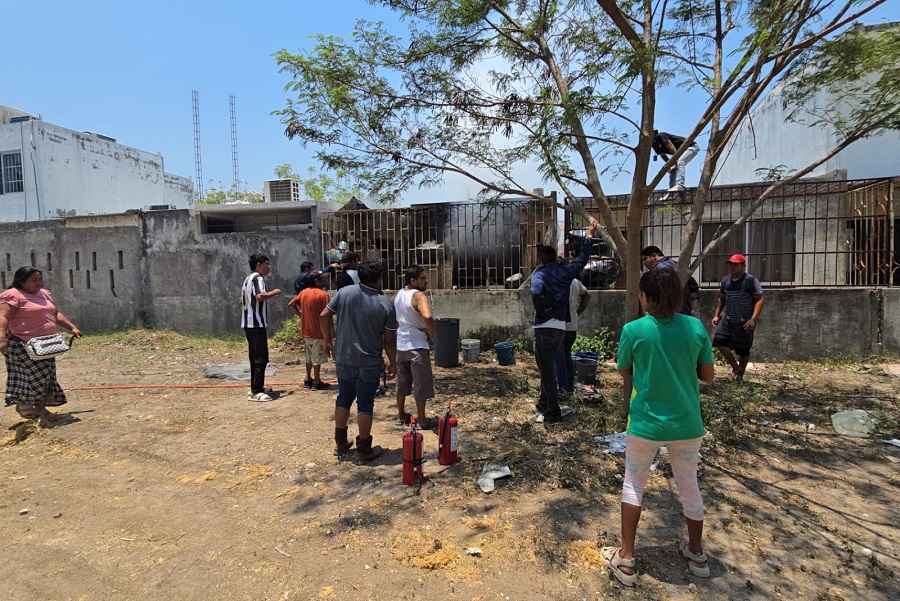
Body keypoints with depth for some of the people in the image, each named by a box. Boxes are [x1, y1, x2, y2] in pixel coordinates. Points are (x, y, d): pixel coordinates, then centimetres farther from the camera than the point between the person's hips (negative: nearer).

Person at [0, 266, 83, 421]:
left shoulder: (45, 294, 14)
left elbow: (56, 314, 22)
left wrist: (72, 328, 15)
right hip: (23, 345, -8)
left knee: (46, 377, 8)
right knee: (33, 376, -9)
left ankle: (40, 408, 19)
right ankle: (23, 405, 10)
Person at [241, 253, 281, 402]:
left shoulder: (248, 279, 19)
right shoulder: (257, 278, -11)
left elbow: (242, 301, 25)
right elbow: (259, 296, -29)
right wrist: (274, 292, -13)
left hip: (248, 323, 10)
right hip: (257, 324, -10)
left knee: (254, 356, 15)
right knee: (261, 358, -8)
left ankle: (255, 387, 22)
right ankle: (256, 392, -7)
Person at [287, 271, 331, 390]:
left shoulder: (303, 292, 6)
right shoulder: (323, 294, -15)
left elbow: (290, 305, 8)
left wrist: (300, 314, 9)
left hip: (305, 330, 7)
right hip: (317, 331, -7)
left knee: (309, 356, 19)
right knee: (317, 358, 2)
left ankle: (308, 379, 26)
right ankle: (317, 382, 8)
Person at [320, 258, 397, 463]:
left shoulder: (344, 292, -4)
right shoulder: (386, 304, -12)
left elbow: (324, 316, 0)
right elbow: (389, 340, -7)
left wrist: (328, 339, 14)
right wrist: (393, 362, 6)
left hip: (343, 359, 4)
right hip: (369, 363, -4)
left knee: (343, 399, 18)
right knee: (365, 404, 6)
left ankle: (340, 444, 31)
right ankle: (363, 450, 16)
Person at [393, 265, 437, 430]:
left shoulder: (397, 295, 6)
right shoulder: (418, 295, -18)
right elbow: (427, 317, -35)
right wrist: (431, 334, -19)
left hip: (400, 345, 8)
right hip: (417, 346, -7)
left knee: (402, 382, 18)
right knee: (421, 384, 5)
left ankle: (401, 416, 30)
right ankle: (422, 420, 14)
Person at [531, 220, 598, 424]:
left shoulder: (539, 274, -8)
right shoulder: (565, 272, 7)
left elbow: (536, 293, -30)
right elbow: (583, 258, 22)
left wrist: (541, 312, -14)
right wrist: (589, 235, 34)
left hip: (545, 327, -6)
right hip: (561, 327, 6)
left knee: (547, 371, 0)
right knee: (550, 368, 20)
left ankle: (553, 414, 2)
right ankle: (543, 405, 32)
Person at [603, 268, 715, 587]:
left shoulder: (634, 329, -14)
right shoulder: (696, 327, -6)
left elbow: (624, 372, 0)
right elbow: (708, 375, 2)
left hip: (646, 423, -3)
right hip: (687, 424, 3)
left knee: (633, 485, 15)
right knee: (689, 486, 22)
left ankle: (626, 560, 22)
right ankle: (697, 555, 41)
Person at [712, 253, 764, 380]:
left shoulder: (750, 280, -9)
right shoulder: (726, 280, 9)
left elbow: (759, 300, -12)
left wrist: (753, 319, -21)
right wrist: (716, 315, 11)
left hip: (744, 322, -5)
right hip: (727, 319, 5)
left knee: (743, 349, 5)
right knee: (719, 341, -9)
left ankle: (740, 375, 22)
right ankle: (736, 367, 8)